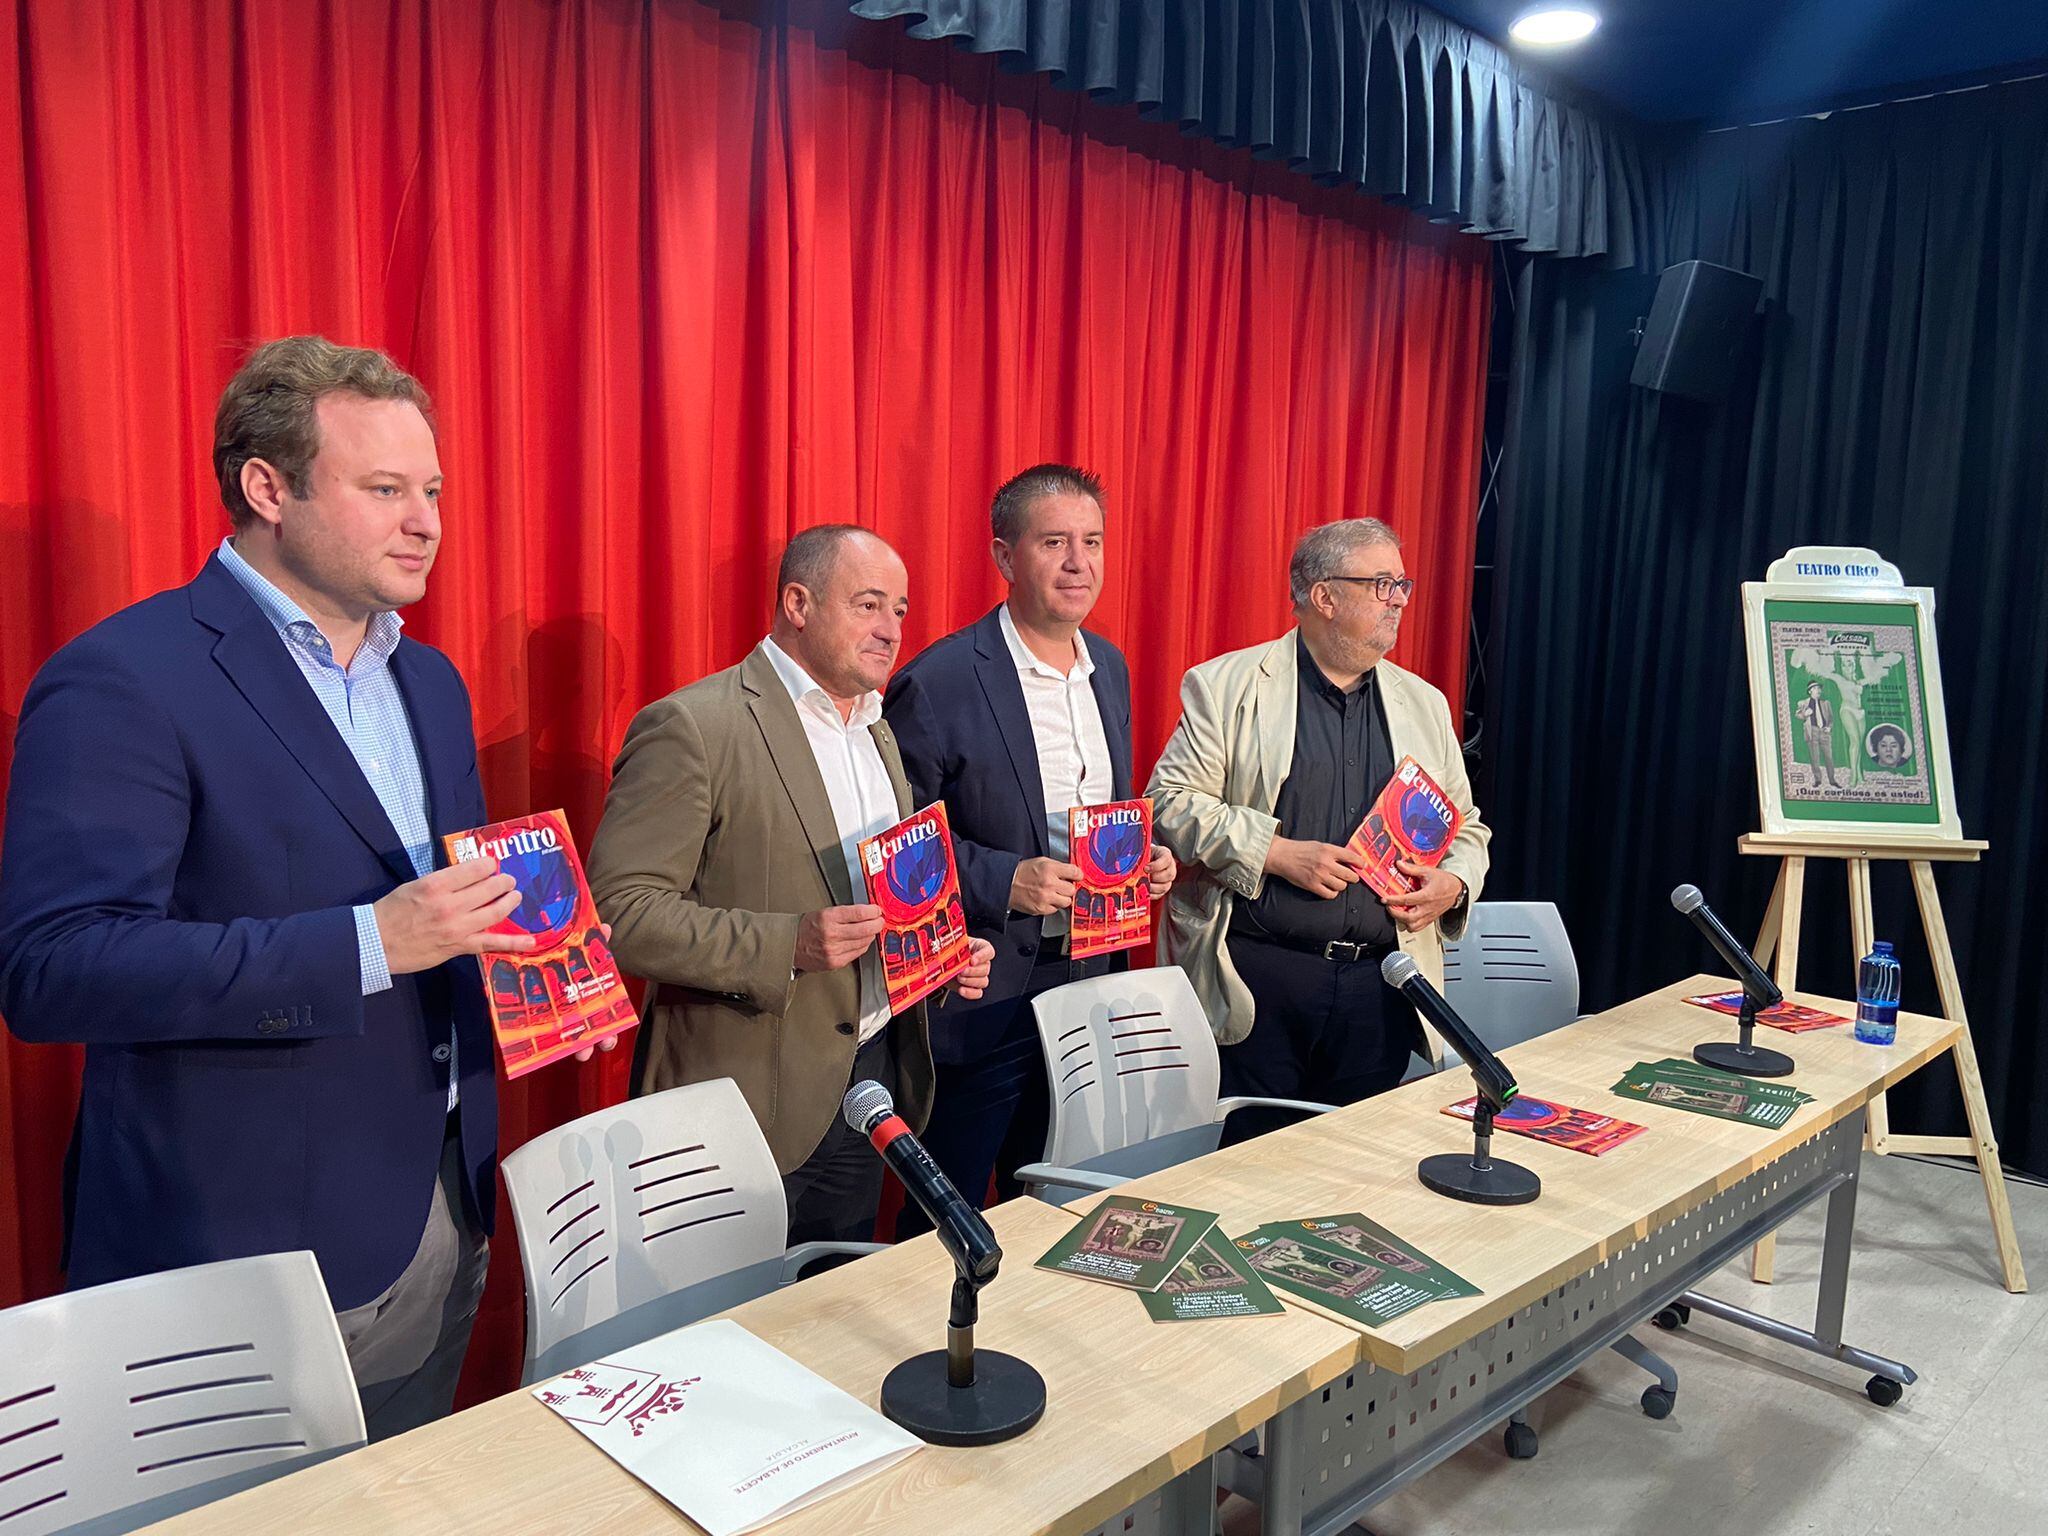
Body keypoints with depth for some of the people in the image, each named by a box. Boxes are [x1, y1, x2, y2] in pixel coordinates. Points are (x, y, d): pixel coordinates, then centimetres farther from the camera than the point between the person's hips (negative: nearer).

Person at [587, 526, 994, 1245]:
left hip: (872, 1078, 8)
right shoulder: (692, 726, -14)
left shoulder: (877, 733, 13)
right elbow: (620, 909, -20)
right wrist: (788, 946, -28)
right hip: (748, 1098, -7)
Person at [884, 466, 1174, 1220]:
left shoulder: (1110, 667, 7)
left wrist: (1145, 856, -1)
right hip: (978, 995, -6)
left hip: (1090, 980, 7)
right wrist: (1004, 880, -24)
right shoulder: (939, 682, -15)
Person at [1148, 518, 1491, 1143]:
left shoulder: (1424, 704, 15)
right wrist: (1277, 853, -15)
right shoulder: (1226, 686, 0)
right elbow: (1171, 802, -6)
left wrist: (1452, 883, -1)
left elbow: (1466, 828, 21)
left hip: (1381, 986, 5)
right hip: (1257, 979, -4)